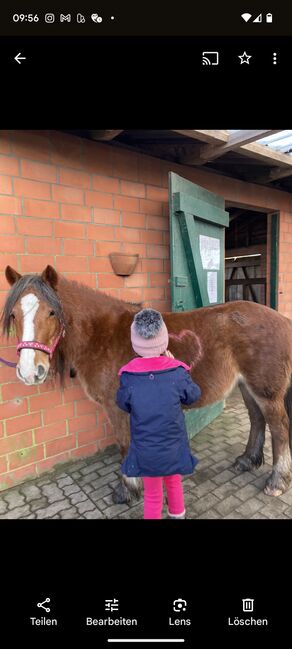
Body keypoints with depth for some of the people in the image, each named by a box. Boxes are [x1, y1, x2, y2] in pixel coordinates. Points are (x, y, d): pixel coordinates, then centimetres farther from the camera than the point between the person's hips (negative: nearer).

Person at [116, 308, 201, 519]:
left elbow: (124, 405, -2)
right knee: (174, 484, 29)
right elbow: (193, 396, -2)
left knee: (152, 494, 19)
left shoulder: (128, 376, -19)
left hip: (146, 450, -1)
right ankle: (178, 514, 54)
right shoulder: (177, 373, -20)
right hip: (174, 447, 1)